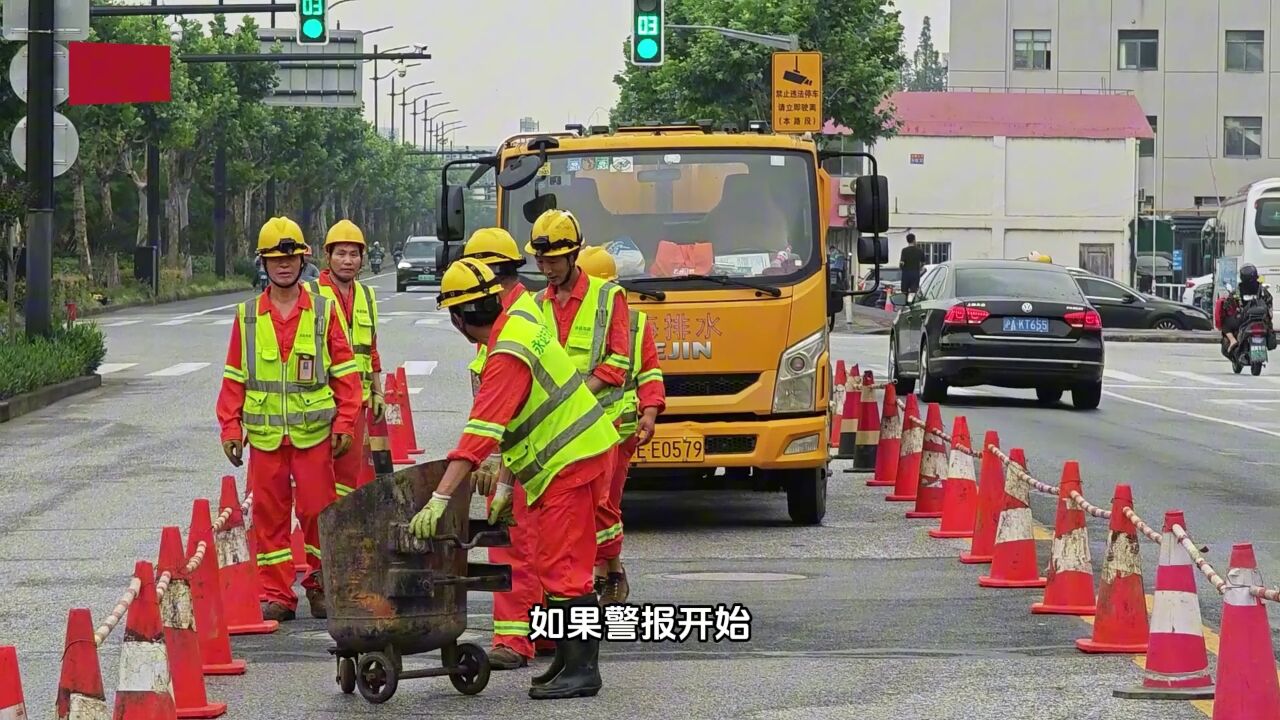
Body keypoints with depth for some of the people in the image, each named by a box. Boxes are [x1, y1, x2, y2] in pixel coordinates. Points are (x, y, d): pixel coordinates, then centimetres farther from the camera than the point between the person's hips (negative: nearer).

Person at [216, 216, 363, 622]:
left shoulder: (324, 312, 2)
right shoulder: (247, 316, 6)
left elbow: (345, 371, 4)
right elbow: (234, 377, 8)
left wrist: (344, 422, -1)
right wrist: (230, 427, 3)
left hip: (314, 432, -1)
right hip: (264, 433, 1)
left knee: (317, 510, 0)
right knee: (268, 513, 4)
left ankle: (321, 582, 18)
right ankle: (276, 594, 11)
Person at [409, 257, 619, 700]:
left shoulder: (507, 356, -22)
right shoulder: (515, 326, 10)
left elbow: (481, 433, -29)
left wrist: (439, 500, -32)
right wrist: (506, 483, 17)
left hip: (569, 462, -10)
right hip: (573, 452, 10)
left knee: (562, 565, -9)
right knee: (555, 564, 15)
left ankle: (582, 670, -6)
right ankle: (568, 661, 23)